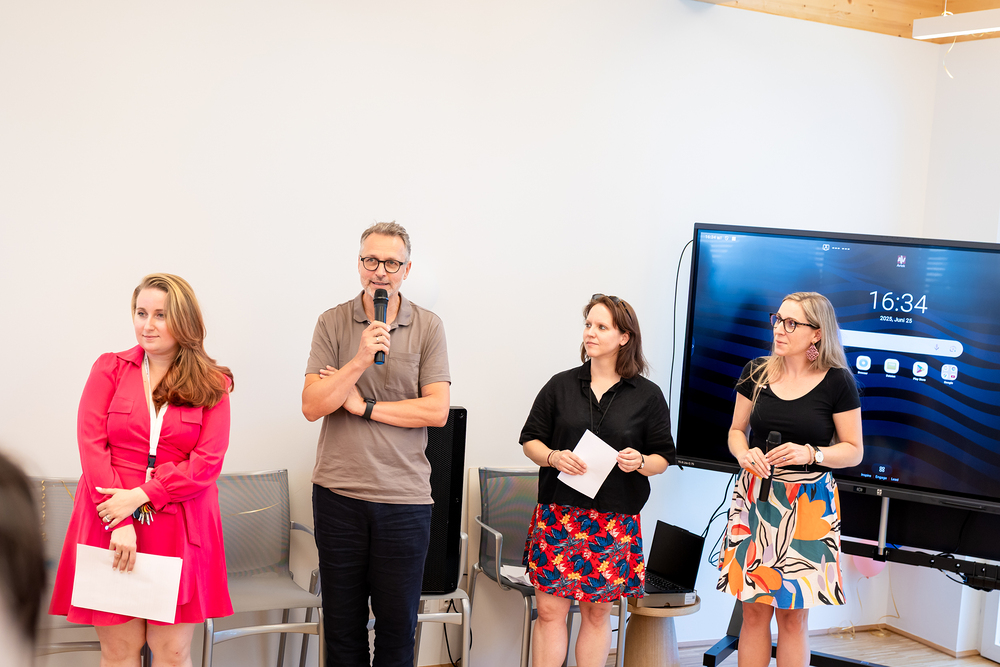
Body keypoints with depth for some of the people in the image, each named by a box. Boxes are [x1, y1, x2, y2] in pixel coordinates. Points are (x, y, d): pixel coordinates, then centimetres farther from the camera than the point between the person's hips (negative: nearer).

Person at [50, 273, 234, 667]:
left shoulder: (212, 383, 6)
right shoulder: (110, 368, 7)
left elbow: (208, 461, -3)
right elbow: (91, 445, -2)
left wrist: (141, 496, -14)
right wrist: (119, 524, -11)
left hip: (179, 530, 0)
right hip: (110, 525, 0)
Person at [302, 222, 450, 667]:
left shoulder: (428, 327, 0)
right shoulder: (332, 323, 1)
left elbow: (436, 410, -7)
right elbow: (311, 406, -7)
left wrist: (362, 405, -9)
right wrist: (360, 361, -19)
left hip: (404, 496, 0)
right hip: (338, 492, 1)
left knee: (398, 624, 8)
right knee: (342, 622, 12)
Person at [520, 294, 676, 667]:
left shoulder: (648, 395, 5)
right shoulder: (561, 385, 8)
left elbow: (663, 457, 7)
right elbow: (530, 440, 9)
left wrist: (640, 463, -15)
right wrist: (553, 458, -12)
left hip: (614, 520, 0)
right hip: (558, 514, 1)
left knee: (597, 611, 7)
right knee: (550, 611, 0)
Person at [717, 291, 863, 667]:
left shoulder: (837, 382, -4)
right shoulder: (756, 373, 4)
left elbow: (853, 451, 0)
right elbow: (736, 430, 13)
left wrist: (810, 454, -17)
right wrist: (743, 453, -8)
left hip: (808, 505, -2)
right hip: (755, 497, 2)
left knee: (793, 614, 5)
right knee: (754, 610, 5)